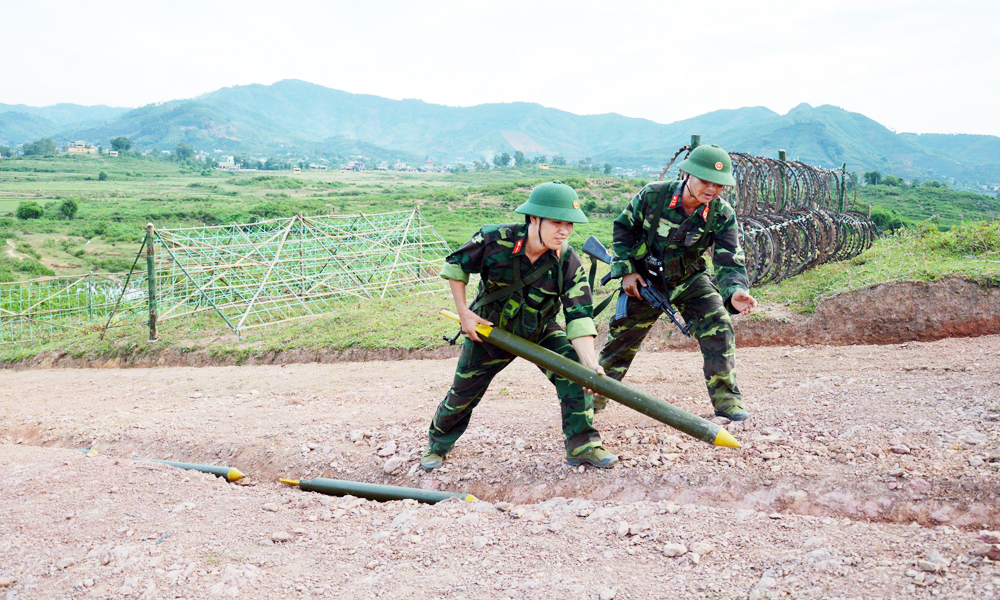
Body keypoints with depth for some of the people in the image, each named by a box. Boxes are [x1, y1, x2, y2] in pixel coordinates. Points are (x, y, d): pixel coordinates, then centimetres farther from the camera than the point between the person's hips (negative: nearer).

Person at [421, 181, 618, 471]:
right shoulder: (495, 240, -28)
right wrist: (464, 313, -14)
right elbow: (455, 266, -10)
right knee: (462, 395, 10)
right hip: (488, 328, -1)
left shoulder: (568, 262, -24)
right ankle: (438, 444, 38)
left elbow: (580, 317, -27)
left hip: (540, 331, 1)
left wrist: (592, 363, -41)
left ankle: (582, 445, -6)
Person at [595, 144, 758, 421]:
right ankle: (595, 395, 28)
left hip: (690, 281, 1)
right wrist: (626, 270, -9)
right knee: (622, 336, 6)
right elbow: (623, 228, -6)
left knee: (718, 327, -17)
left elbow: (730, 261, -22)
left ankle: (726, 400, -2)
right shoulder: (653, 195, -22)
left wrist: (736, 292, -43)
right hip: (645, 279, -1)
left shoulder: (722, 215, -20)